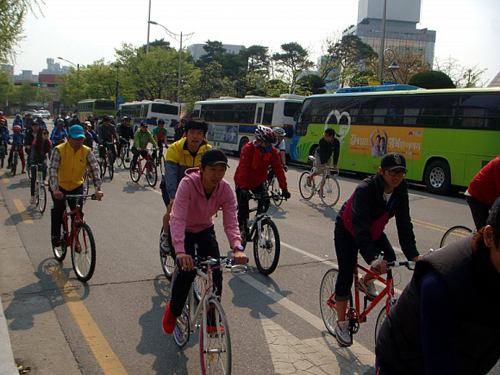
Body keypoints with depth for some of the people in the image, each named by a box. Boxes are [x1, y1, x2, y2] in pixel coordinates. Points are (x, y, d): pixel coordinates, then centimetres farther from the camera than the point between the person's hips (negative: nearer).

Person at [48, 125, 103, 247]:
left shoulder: (86, 152, -10)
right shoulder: (59, 150, -18)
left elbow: (94, 168, -17)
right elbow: (52, 169, -27)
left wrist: (98, 189, -31)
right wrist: (55, 189, -41)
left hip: (76, 186, 2)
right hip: (59, 186, -2)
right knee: (59, 207, -23)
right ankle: (55, 235, -3)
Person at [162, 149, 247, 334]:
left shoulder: (226, 190, -22)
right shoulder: (188, 184, -33)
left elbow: (231, 222, -26)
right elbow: (178, 218, -42)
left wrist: (237, 248, -45)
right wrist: (180, 251, -56)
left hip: (205, 230, 3)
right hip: (184, 231, -3)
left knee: (216, 273, -13)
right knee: (187, 270, -21)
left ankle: (212, 321, 7)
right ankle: (173, 309, 9)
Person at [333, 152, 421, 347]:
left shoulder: (400, 188, -17)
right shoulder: (365, 189, -35)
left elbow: (404, 223, -17)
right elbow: (360, 225, -42)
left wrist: (413, 255, -27)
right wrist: (372, 258, -52)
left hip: (373, 230, 6)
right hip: (348, 231, -6)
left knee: (389, 258, -14)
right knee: (346, 274, -8)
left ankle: (366, 281, 19)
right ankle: (341, 324, 7)